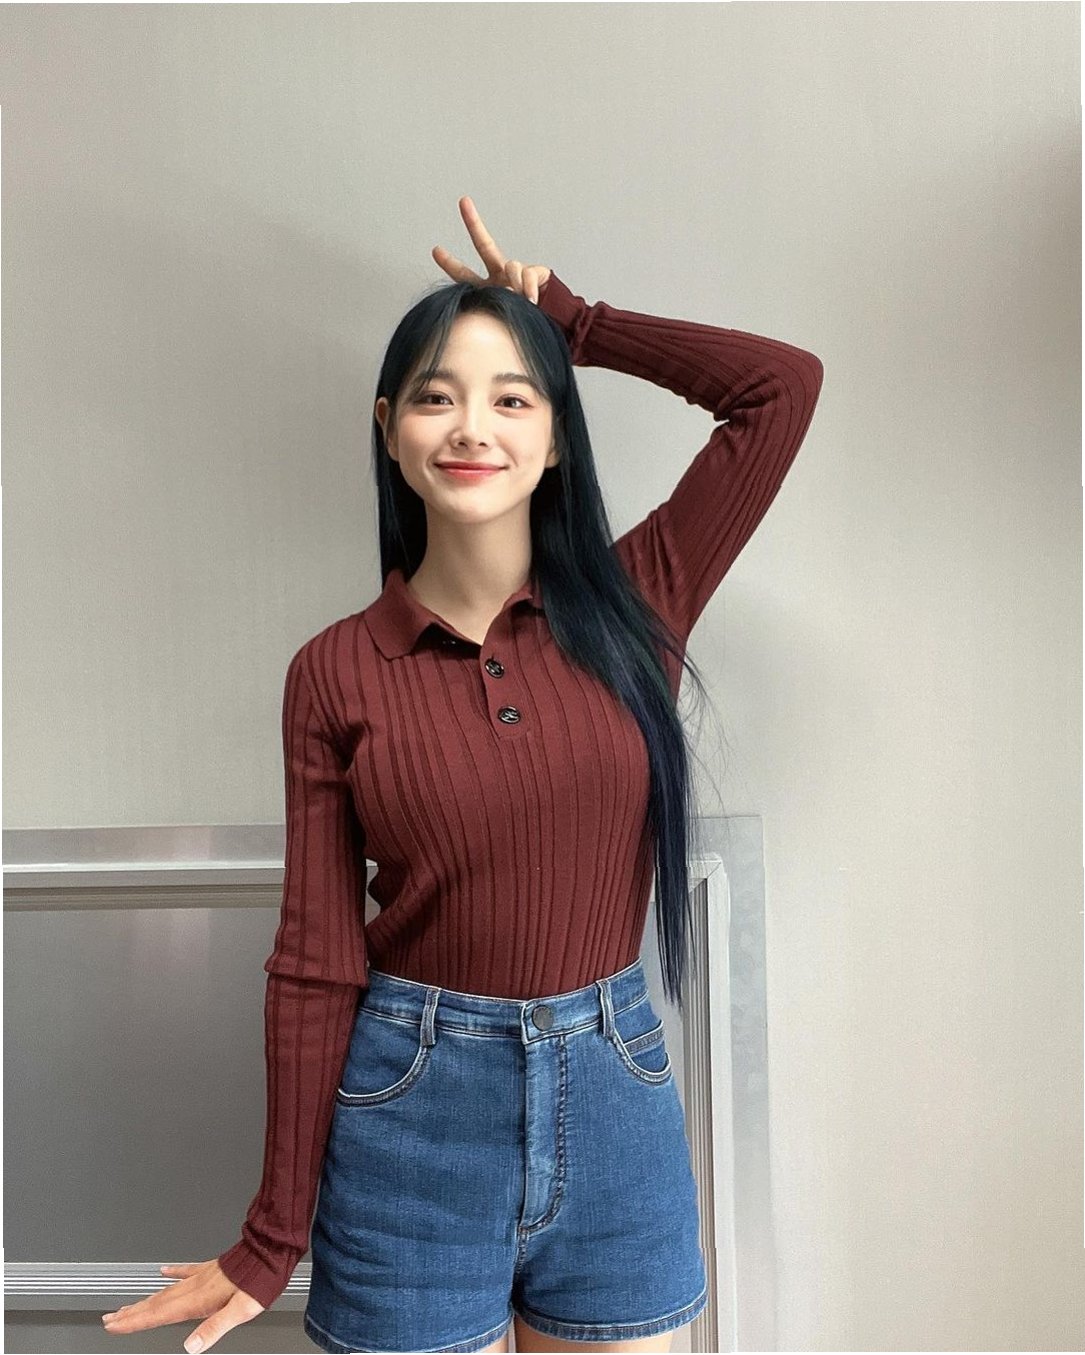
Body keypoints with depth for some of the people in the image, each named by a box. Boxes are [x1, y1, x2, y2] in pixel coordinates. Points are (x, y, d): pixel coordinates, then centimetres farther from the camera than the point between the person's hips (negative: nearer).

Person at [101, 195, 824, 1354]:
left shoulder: (634, 605, -3)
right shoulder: (335, 673, -6)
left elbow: (784, 382, -6)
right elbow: (316, 963, -4)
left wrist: (567, 316, 1)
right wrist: (274, 1238, -1)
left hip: (614, 1100, 2)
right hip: (413, 1117, -1)